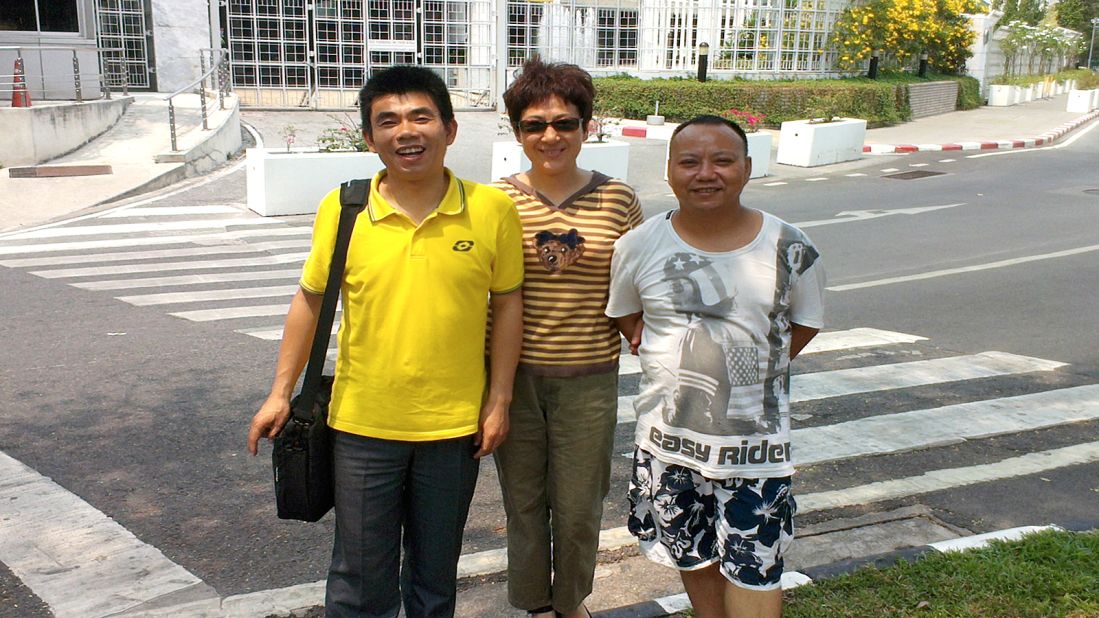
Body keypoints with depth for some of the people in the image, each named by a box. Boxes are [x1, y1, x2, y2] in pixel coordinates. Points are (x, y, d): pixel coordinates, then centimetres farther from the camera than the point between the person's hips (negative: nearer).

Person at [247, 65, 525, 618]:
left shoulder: (493, 209, -8)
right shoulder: (341, 209, -7)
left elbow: (507, 304, 0)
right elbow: (310, 299, 3)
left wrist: (498, 400, -1)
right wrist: (281, 392, 3)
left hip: (454, 426, 0)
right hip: (363, 424, 0)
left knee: (436, 571, 19)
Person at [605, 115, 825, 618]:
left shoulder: (789, 250, -8)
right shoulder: (639, 247, -6)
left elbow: (804, 325, 7)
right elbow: (624, 317, 10)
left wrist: (756, 370, -1)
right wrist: (674, 363, 0)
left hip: (755, 443, -1)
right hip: (669, 438, 2)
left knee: (753, 570, 6)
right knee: (695, 558, 18)